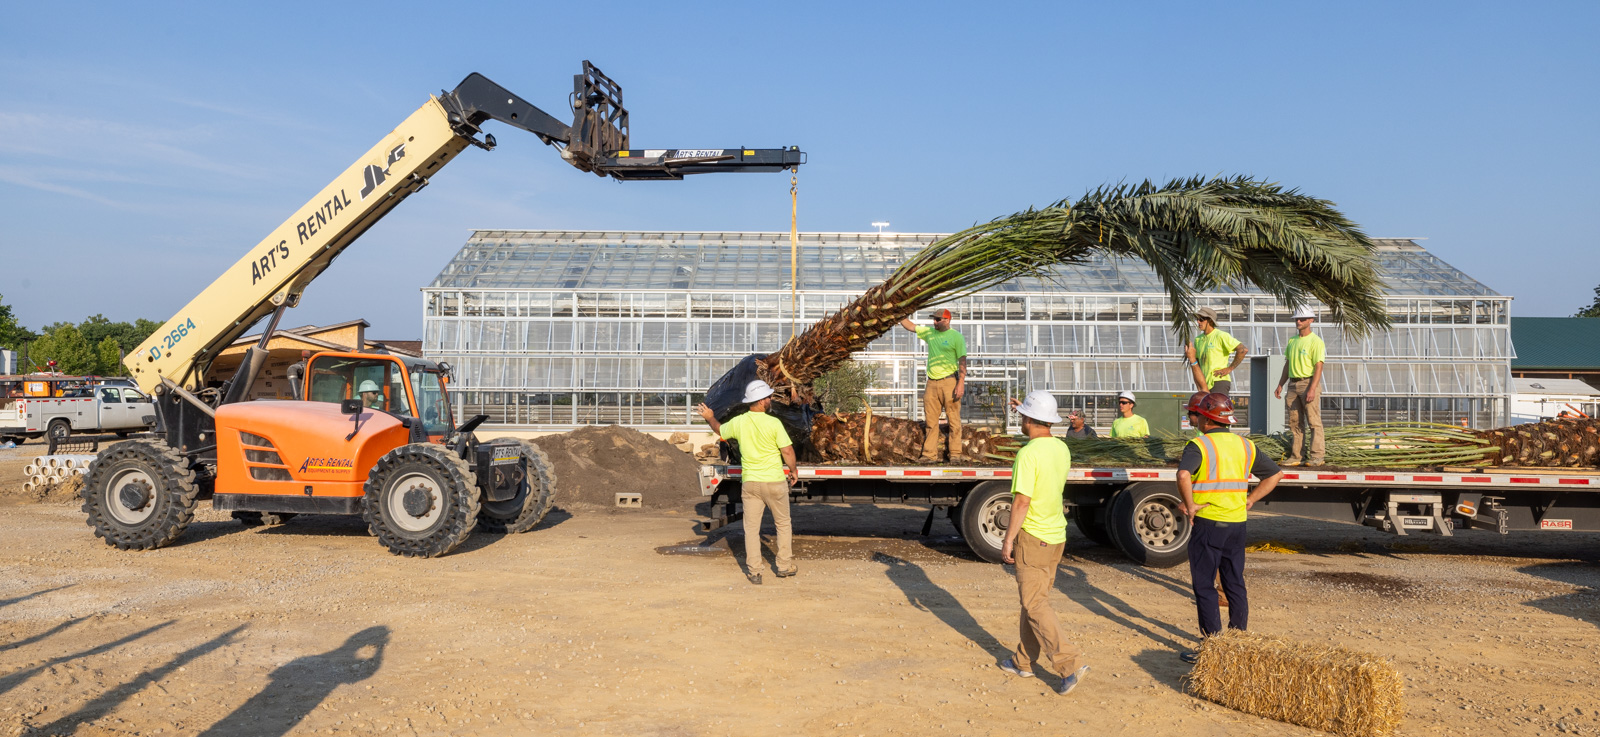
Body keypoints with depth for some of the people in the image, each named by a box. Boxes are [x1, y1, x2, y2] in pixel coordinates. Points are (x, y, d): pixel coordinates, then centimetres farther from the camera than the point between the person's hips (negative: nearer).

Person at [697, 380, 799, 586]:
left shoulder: (738, 422, -3)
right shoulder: (773, 423, -13)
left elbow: (720, 430, 18)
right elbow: (788, 451, -13)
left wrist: (710, 418, 39)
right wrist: (793, 470, 5)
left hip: (750, 482, 2)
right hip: (775, 481, -2)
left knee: (751, 528, 8)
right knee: (783, 524, 15)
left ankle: (753, 572, 10)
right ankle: (784, 566, 21)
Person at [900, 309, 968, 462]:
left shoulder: (956, 336, -1)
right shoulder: (929, 332, 14)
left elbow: (962, 361, -6)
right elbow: (910, 326, 21)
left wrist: (961, 383, -13)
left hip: (949, 382, -5)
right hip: (932, 383, 5)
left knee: (954, 420, -2)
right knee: (931, 421, 4)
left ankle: (955, 453, 3)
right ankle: (930, 454, 7)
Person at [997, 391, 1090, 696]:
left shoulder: (1028, 455, -20)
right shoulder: (1061, 448, 4)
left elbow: (1022, 501, -22)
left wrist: (1008, 540, -14)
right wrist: (1024, 410, 33)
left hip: (1032, 536, -8)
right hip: (1056, 535, 8)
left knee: (1035, 604, -4)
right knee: (1034, 598, 17)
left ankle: (1069, 665, -10)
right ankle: (1023, 662, 26)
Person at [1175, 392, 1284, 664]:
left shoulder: (1198, 445, -11)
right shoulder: (1245, 445, 9)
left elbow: (1183, 475, -30)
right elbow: (1275, 474, 16)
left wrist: (1190, 505, -17)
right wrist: (1249, 500, 13)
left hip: (1207, 522, -6)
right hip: (1237, 522, 6)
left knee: (1204, 586, 2)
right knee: (1235, 584, 14)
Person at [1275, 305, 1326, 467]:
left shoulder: (1315, 341, -7)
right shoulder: (1292, 341, 16)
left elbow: (1318, 367, -13)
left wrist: (1312, 389, -21)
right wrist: (1280, 385, 16)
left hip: (1309, 382, -7)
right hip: (1293, 384, 7)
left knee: (1313, 421, -6)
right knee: (1294, 421, 6)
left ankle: (1317, 456, -4)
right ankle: (1296, 456, 10)